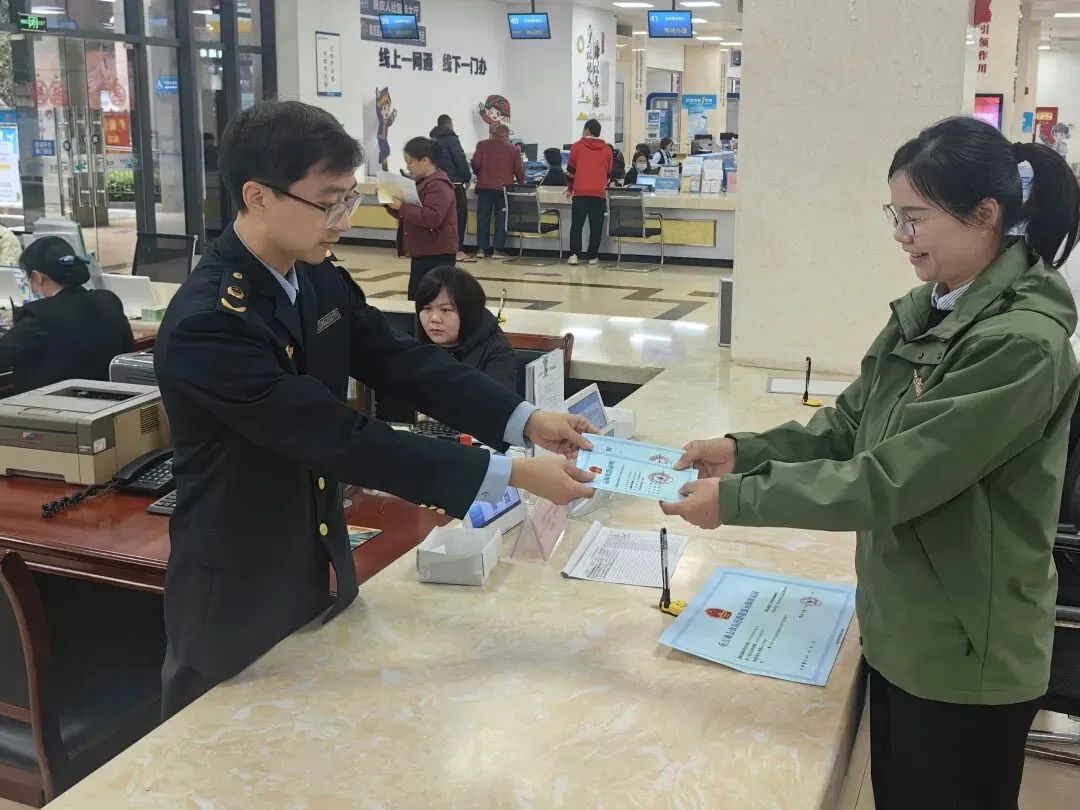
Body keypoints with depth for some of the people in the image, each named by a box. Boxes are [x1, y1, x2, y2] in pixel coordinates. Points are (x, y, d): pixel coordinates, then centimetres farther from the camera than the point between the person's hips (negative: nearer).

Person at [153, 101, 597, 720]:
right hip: (238, 599, -7)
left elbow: (404, 363, -2)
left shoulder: (321, 281, -2)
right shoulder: (207, 323, -29)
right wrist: (509, 475, -33)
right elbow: (340, 438, -32)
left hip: (322, 572, 8)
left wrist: (525, 420, -17)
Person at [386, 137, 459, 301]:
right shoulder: (421, 182, 16)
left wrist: (402, 207, -22)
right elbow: (409, 214, 23)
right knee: (416, 299, 11)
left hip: (437, 255, -10)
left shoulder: (438, 185, -16)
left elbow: (431, 218, -28)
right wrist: (393, 204, 5)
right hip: (423, 253, 10)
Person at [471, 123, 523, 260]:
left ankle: (482, 248, 6)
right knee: (501, 219, 4)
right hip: (503, 187, -1)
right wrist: (521, 182, 19)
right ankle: (498, 249, 1)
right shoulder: (513, 149, 1)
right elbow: (519, 170, 0)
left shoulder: (482, 145, 3)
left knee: (483, 218, 8)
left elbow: (475, 163, -3)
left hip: (484, 187, 1)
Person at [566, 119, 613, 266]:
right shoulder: (607, 149, 11)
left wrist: (570, 189, 22)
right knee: (596, 226, 5)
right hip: (599, 194, 2)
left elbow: (571, 170, 10)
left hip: (580, 193, -1)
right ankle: (593, 257, 6)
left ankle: (574, 255, -7)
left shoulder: (577, 146, 5)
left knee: (577, 225, 1)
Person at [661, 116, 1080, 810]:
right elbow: (850, 426, 7)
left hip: (965, 653, -8)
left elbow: (891, 479, -27)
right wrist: (745, 451, -7)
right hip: (900, 628, 8)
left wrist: (736, 498, -24)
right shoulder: (928, 310, 3)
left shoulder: (1022, 343, -25)